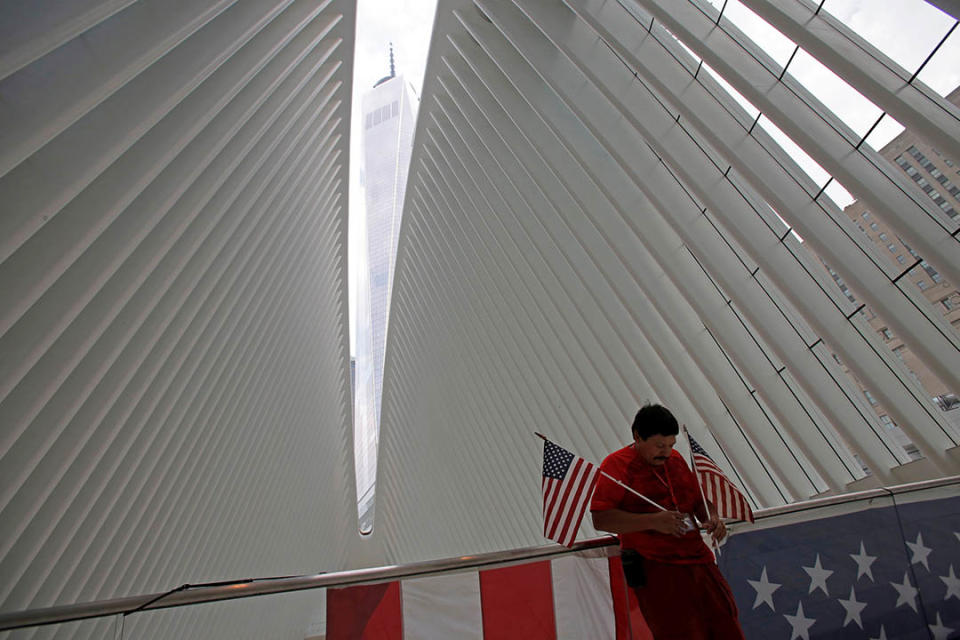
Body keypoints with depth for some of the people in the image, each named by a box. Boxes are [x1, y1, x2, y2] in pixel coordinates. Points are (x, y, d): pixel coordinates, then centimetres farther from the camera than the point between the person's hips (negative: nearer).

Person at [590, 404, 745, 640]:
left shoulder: (676, 459, 12)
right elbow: (601, 519, -20)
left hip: (699, 560, 7)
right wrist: (653, 521, -26)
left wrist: (711, 518, -1)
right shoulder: (616, 465, -12)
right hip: (656, 571, -7)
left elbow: (699, 499, 22)